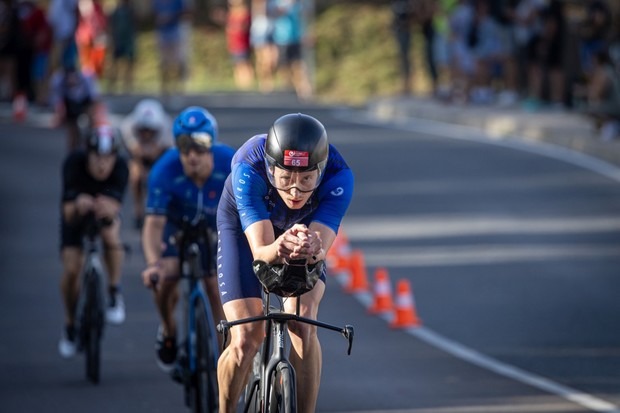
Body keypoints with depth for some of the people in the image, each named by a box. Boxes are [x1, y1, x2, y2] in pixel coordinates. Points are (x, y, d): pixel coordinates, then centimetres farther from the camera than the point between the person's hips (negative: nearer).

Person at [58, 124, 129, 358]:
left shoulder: (120, 168, -32)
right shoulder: (74, 163, -34)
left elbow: (115, 206, -42)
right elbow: (68, 214, -36)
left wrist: (108, 208, -65)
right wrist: (77, 206, -58)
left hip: (104, 213, 0)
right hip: (76, 214, 0)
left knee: (111, 235, -34)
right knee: (71, 270, -12)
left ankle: (114, 293, -12)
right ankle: (70, 326, 12)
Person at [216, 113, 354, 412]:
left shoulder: (338, 176, -36)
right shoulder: (248, 170, -40)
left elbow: (322, 246, -42)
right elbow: (260, 251, -44)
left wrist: (312, 250, -66)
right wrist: (278, 249, -67)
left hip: (305, 227, 1)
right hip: (244, 225, -1)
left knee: (303, 324, -23)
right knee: (246, 340, -13)